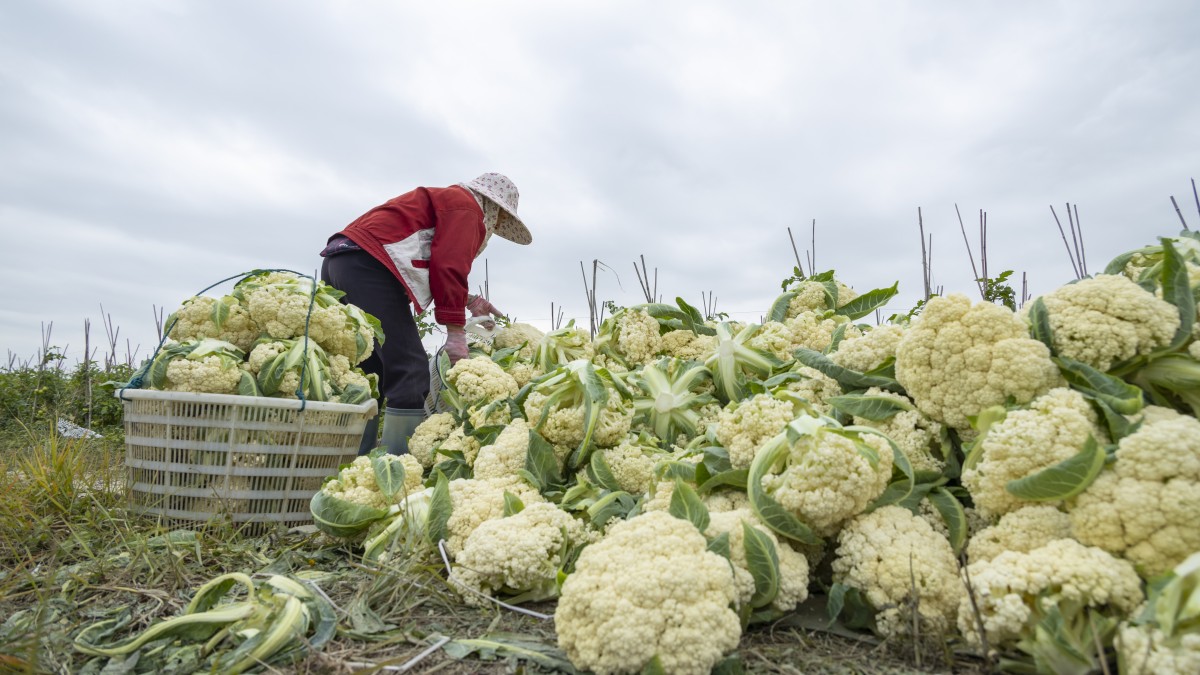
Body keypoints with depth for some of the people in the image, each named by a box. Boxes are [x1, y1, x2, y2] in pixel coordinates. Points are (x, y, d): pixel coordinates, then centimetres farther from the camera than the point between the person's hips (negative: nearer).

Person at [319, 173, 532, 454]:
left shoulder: (445, 200, 31)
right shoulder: (466, 205, 3)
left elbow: (432, 269, 27)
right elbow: (449, 269, -10)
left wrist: (468, 302, 26)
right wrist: (457, 333, -10)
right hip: (369, 265, -11)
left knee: (370, 375, 11)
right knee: (410, 373, -13)